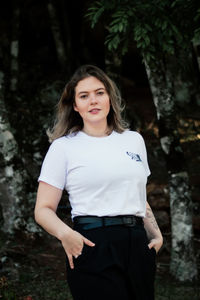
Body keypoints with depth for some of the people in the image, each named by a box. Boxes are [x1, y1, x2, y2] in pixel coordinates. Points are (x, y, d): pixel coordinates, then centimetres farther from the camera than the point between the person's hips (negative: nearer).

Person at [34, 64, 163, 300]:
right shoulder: (63, 147, 2)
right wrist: (64, 233, -21)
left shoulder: (134, 139, 16)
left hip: (138, 246, 5)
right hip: (94, 246, -4)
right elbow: (43, 209, -1)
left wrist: (157, 235, 10)